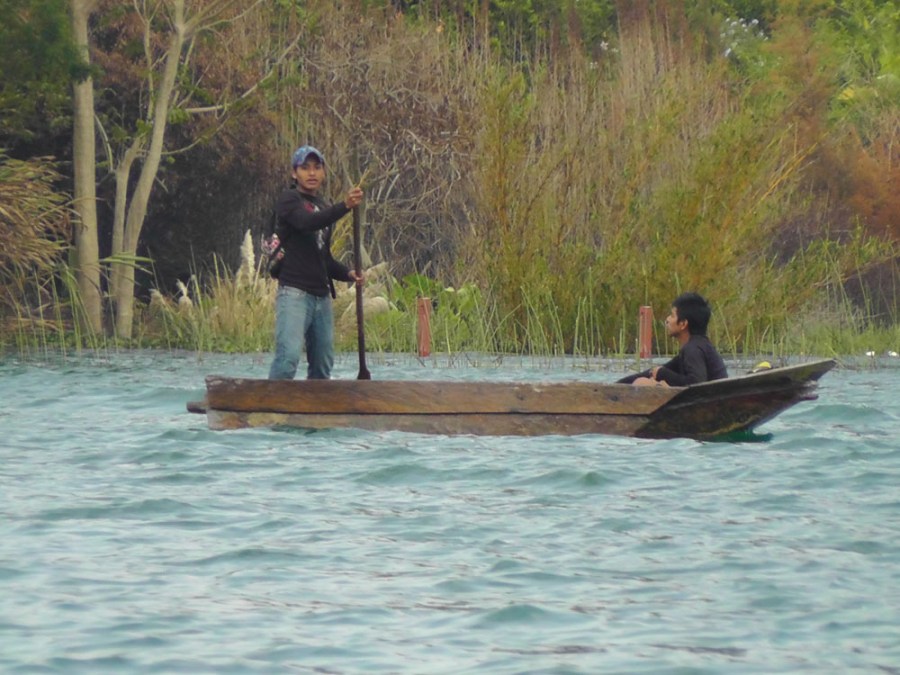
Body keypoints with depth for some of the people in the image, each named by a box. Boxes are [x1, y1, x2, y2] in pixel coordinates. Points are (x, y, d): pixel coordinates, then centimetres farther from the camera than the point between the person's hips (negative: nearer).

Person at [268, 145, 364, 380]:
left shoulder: (324, 209, 22)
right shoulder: (288, 200, -1)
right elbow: (307, 222, -24)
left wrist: (348, 273, 9)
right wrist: (344, 206, -36)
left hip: (322, 295, 8)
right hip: (294, 292, -8)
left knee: (323, 364, 7)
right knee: (288, 355, -21)